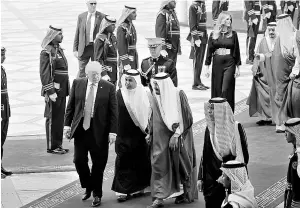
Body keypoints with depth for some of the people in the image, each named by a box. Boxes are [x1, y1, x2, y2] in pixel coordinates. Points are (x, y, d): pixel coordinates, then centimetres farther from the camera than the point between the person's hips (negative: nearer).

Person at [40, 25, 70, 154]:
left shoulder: (59, 50, 13)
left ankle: (58, 145, 22)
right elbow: (44, 74, -17)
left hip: (62, 91, 8)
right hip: (54, 91, -8)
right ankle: (51, 147, 8)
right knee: (52, 119, 0)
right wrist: (50, 92, -20)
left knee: (60, 118, 13)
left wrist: (67, 89, 16)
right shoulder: (47, 52, -14)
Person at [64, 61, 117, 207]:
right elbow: (70, 106, 7)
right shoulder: (77, 84, 3)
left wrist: (112, 131, -10)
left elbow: (113, 111, -5)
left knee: (98, 164, 5)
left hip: (99, 131, -2)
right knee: (79, 160, 2)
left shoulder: (108, 87, -4)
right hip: (80, 128, 2)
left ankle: (97, 194, 21)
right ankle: (88, 187, 27)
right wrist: (67, 124, 0)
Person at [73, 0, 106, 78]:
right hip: (84, 48, 2)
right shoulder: (81, 17, 7)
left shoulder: (102, 17, -1)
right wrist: (75, 49, 5)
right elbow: (77, 34, 10)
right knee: (82, 71, 2)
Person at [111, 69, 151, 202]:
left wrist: (148, 131, -4)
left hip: (139, 136, 1)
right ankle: (123, 191, 0)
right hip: (123, 135, -1)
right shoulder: (119, 94, -2)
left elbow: (149, 115, 1)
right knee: (123, 162, -2)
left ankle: (138, 187, 21)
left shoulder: (144, 95, -2)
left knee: (140, 161, 8)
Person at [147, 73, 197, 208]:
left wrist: (176, 134, -17)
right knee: (159, 164, -6)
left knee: (182, 165, 7)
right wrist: (150, 133, 5)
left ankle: (188, 194, 23)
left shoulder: (179, 95, -13)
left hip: (179, 137, -3)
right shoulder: (154, 98, -1)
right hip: (161, 137, 3)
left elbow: (186, 118, -13)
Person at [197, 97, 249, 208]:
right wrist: (200, 178, 7)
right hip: (212, 180, 3)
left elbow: (243, 155, -6)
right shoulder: (209, 129, 4)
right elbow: (205, 155, 9)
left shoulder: (236, 128, -9)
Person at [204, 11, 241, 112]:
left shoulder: (233, 34, 2)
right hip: (217, 63, 2)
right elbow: (209, 51, 6)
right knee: (217, 90, 5)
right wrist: (207, 67, 2)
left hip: (229, 63, -2)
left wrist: (238, 67, 3)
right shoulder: (213, 34, 3)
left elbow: (237, 51, 6)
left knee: (226, 90, -9)